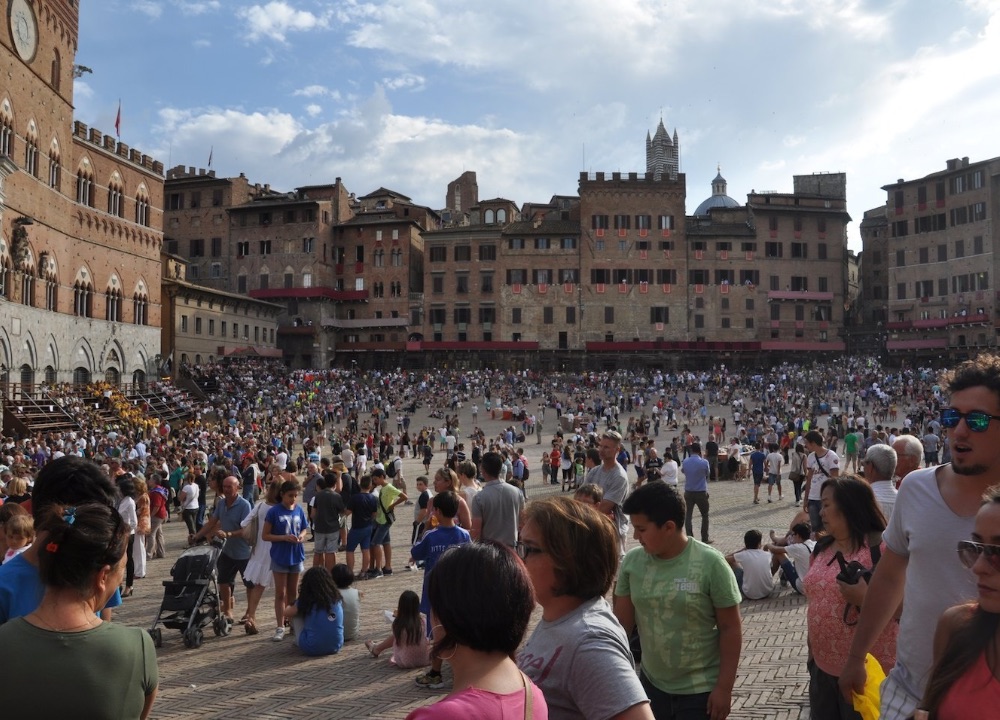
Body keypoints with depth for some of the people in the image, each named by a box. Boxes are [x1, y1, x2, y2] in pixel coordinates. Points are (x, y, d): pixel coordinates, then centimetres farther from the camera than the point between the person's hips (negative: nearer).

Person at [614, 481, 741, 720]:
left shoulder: (709, 563, -16)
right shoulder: (633, 561, -7)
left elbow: (730, 629, -10)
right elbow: (622, 623, -1)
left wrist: (724, 688, -10)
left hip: (701, 690, -3)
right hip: (651, 684, 3)